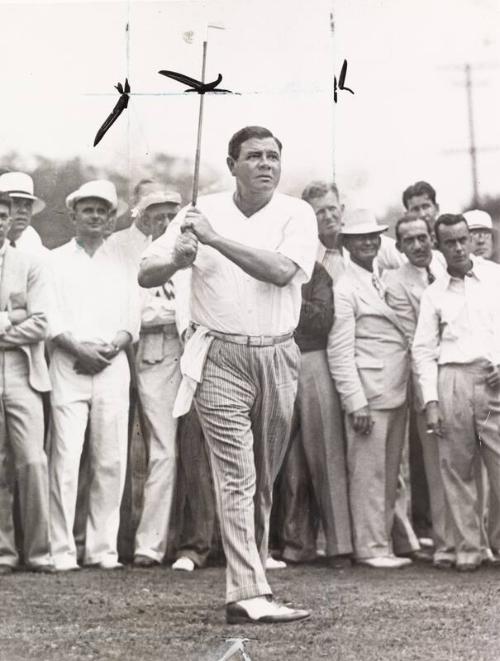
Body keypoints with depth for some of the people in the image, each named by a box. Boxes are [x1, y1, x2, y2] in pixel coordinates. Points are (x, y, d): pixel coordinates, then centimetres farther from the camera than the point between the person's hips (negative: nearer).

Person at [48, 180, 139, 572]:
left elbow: (132, 320, 11)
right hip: (68, 366, -2)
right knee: (66, 458, -10)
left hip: (112, 366, 2)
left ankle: (102, 547, 4)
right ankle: (62, 550, -7)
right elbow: (50, 317, 2)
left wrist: (110, 348, -7)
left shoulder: (121, 263, 17)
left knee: (111, 461, -2)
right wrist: (78, 349, -11)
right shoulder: (56, 260, 10)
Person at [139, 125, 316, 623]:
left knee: (264, 479, 10)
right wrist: (178, 260, -18)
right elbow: (146, 274, 4)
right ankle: (248, 595, -14)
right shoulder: (202, 213, 4)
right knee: (236, 477, -10)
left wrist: (216, 238, -18)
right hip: (221, 358, -2)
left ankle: (251, 575, 22)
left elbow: (282, 270, -15)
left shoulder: (295, 214, 4)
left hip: (278, 356, 2)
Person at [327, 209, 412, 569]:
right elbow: (340, 353, -12)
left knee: (391, 473, 11)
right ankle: (371, 548, 4)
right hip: (369, 395, -8)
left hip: (397, 393, 8)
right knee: (368, 472, -3)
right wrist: (356, 404, -17)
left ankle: (383, 543, 19)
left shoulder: (383, 282, 15)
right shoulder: (344, 289, -7)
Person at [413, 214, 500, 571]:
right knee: (458, 468, 1)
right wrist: (431, 401, 2)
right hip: (452, 379, 1)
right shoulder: (434, 293, 13)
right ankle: (469, 546, 8)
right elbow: (423, 349, 11)